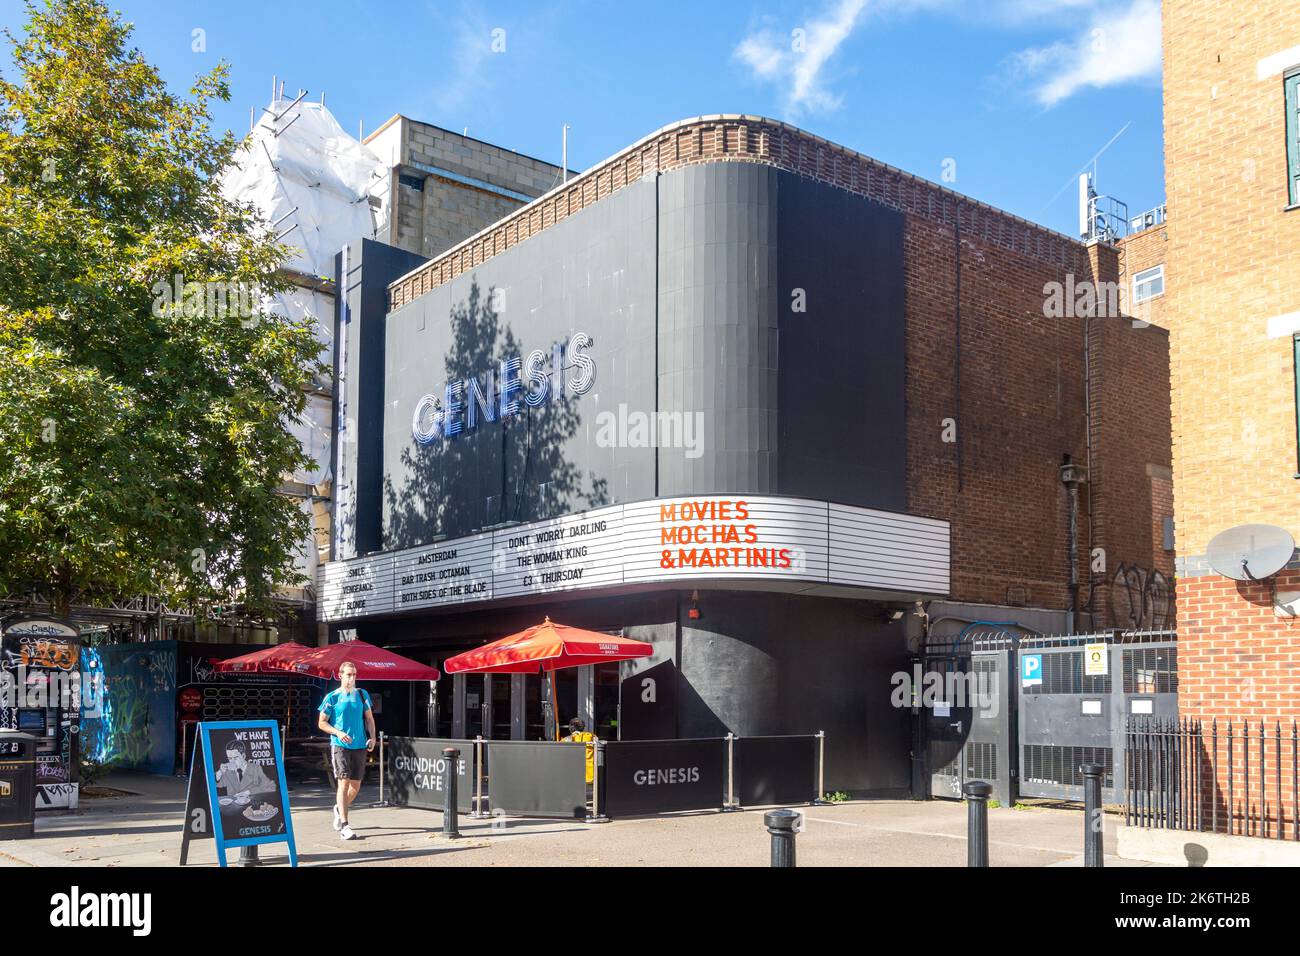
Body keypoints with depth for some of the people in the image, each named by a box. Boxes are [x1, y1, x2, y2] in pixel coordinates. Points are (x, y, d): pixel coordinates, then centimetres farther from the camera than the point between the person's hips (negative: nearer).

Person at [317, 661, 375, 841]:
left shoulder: (362, 694, 7)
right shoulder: (332, 697, -3)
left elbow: (369, 718, 14)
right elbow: (322, 723, 0)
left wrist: (372, 737, -1)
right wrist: (338, 733, -15)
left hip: (360, 745, 4)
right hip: (340, 745, -4)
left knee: (356, 785, 10)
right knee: (344, 782, -12)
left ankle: (339, 809, 38)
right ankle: (343, 826, -11)